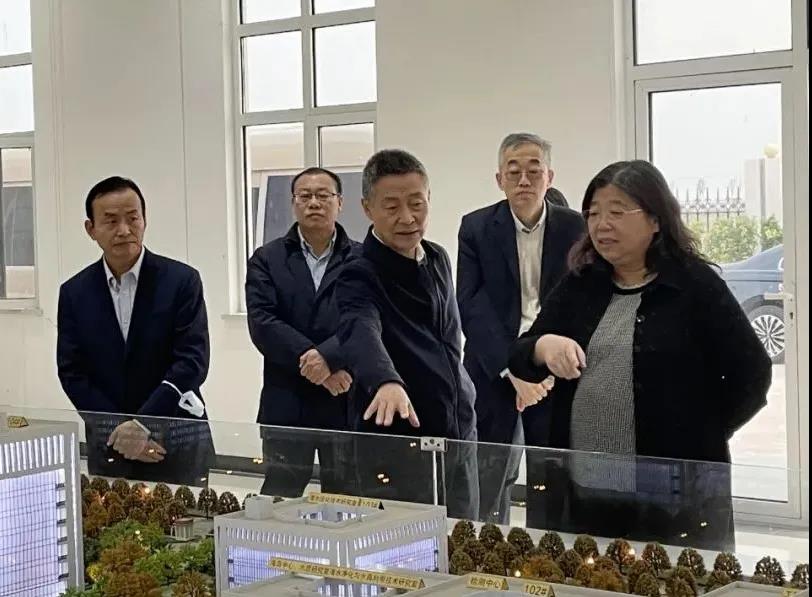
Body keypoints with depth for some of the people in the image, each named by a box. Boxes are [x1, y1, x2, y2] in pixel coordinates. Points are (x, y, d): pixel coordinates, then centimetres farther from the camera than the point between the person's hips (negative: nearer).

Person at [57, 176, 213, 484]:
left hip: (177, 443, -2)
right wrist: (121, 431, -10)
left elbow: (192, 361, -11)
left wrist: (143, 424, -19)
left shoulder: (181, 280, -5)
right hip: (109, 446, 2)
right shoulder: (74, 293, 3)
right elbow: (72, 373, 1)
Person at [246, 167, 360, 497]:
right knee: (279, 496, 4)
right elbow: (261, 323, -5)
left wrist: (327, 356, -22)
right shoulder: (267, 259, 7)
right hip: (286, 404, 0)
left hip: (348, 401, 0)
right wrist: (309, 360, -15)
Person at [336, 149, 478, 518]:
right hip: (394, 446, -6)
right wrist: (387, 381, -53)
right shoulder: (360, 276, -14)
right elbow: (361, 333, -35)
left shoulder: (438, 260, 8)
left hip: (458, 435, 7)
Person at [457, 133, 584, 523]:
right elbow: (471, 306, -6)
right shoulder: (476, 227, 2)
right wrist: (512, 368, -18)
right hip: (493, 369, 0)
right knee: (486, 491, 0)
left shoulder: (575, 228, 2)